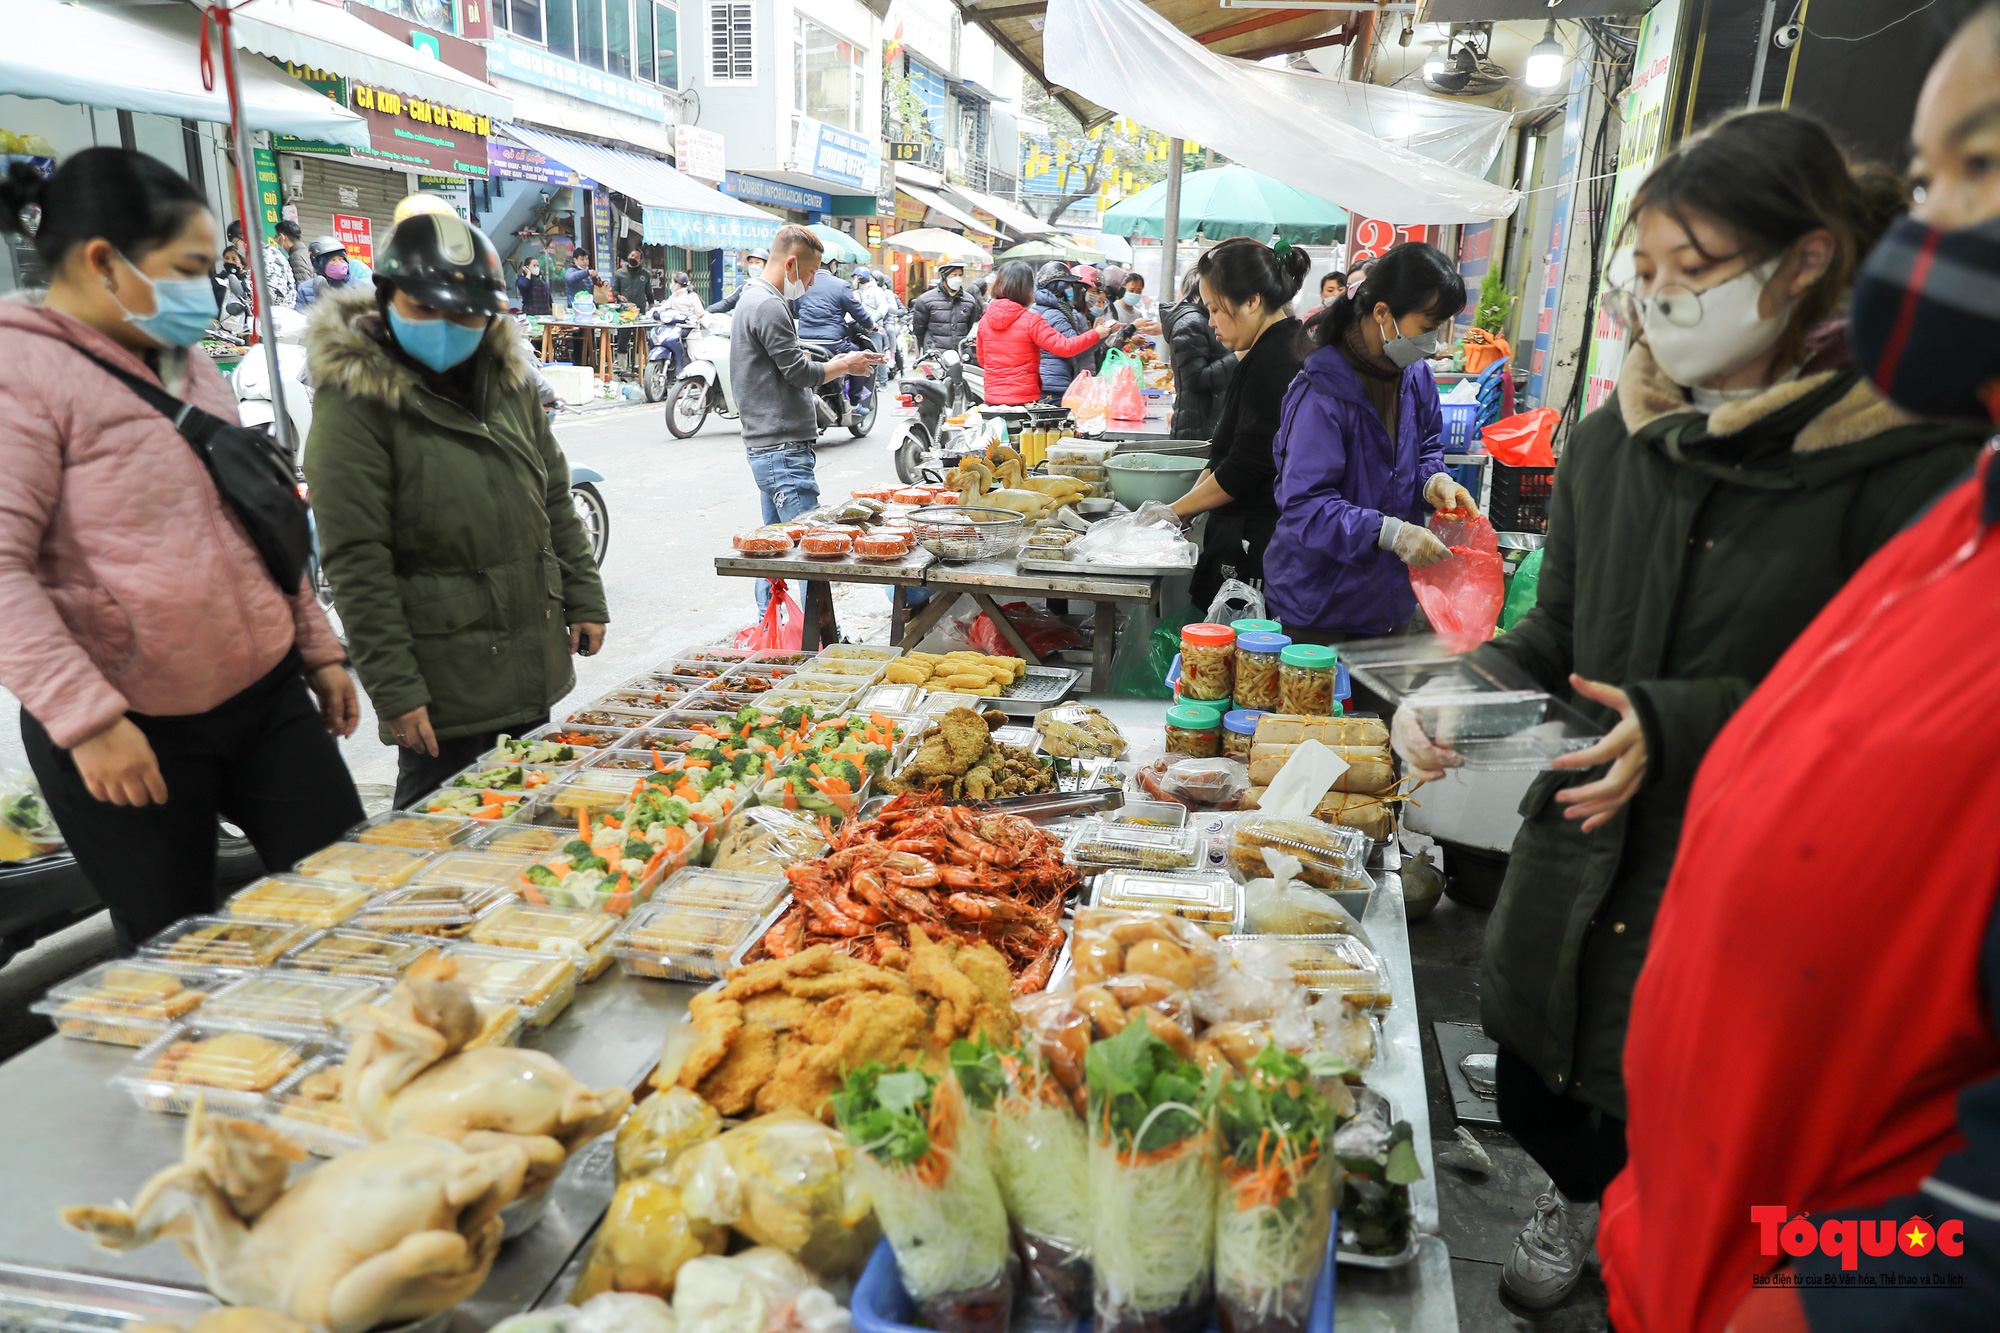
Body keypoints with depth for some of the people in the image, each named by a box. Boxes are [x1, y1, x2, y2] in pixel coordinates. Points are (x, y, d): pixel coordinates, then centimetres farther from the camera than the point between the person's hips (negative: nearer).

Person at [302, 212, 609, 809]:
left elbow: (554, 500, 16)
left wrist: (584, 599, 11)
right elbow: (356, 563, -16)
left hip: (533, 670, 6)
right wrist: (395, 690, -18)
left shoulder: (509, 380, 8)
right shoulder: (356, 402, -12)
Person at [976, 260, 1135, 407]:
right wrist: (1101, 333, -4)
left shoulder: (984, 320, 7)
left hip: (992, 399, 5)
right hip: (1024, 399, -5)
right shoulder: (1031, 320, -10)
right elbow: (1065, 347, -14)